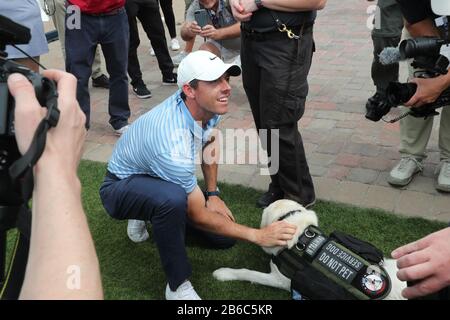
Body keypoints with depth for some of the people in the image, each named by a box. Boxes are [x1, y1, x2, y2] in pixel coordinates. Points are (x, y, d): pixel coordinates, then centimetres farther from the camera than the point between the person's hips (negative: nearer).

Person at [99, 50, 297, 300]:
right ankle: (178, 285, -18)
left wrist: (213, 194, 2)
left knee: (224, 237, 1)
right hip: (121, 186, -7)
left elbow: (209, 143, 8)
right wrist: (258, 235, -24)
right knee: (173, 198, -42)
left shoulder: (207, 105, -17)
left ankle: (153, 215, 22)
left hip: (164, 177, 7)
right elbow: (199, 216, -27)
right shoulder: (172, 143, -39)